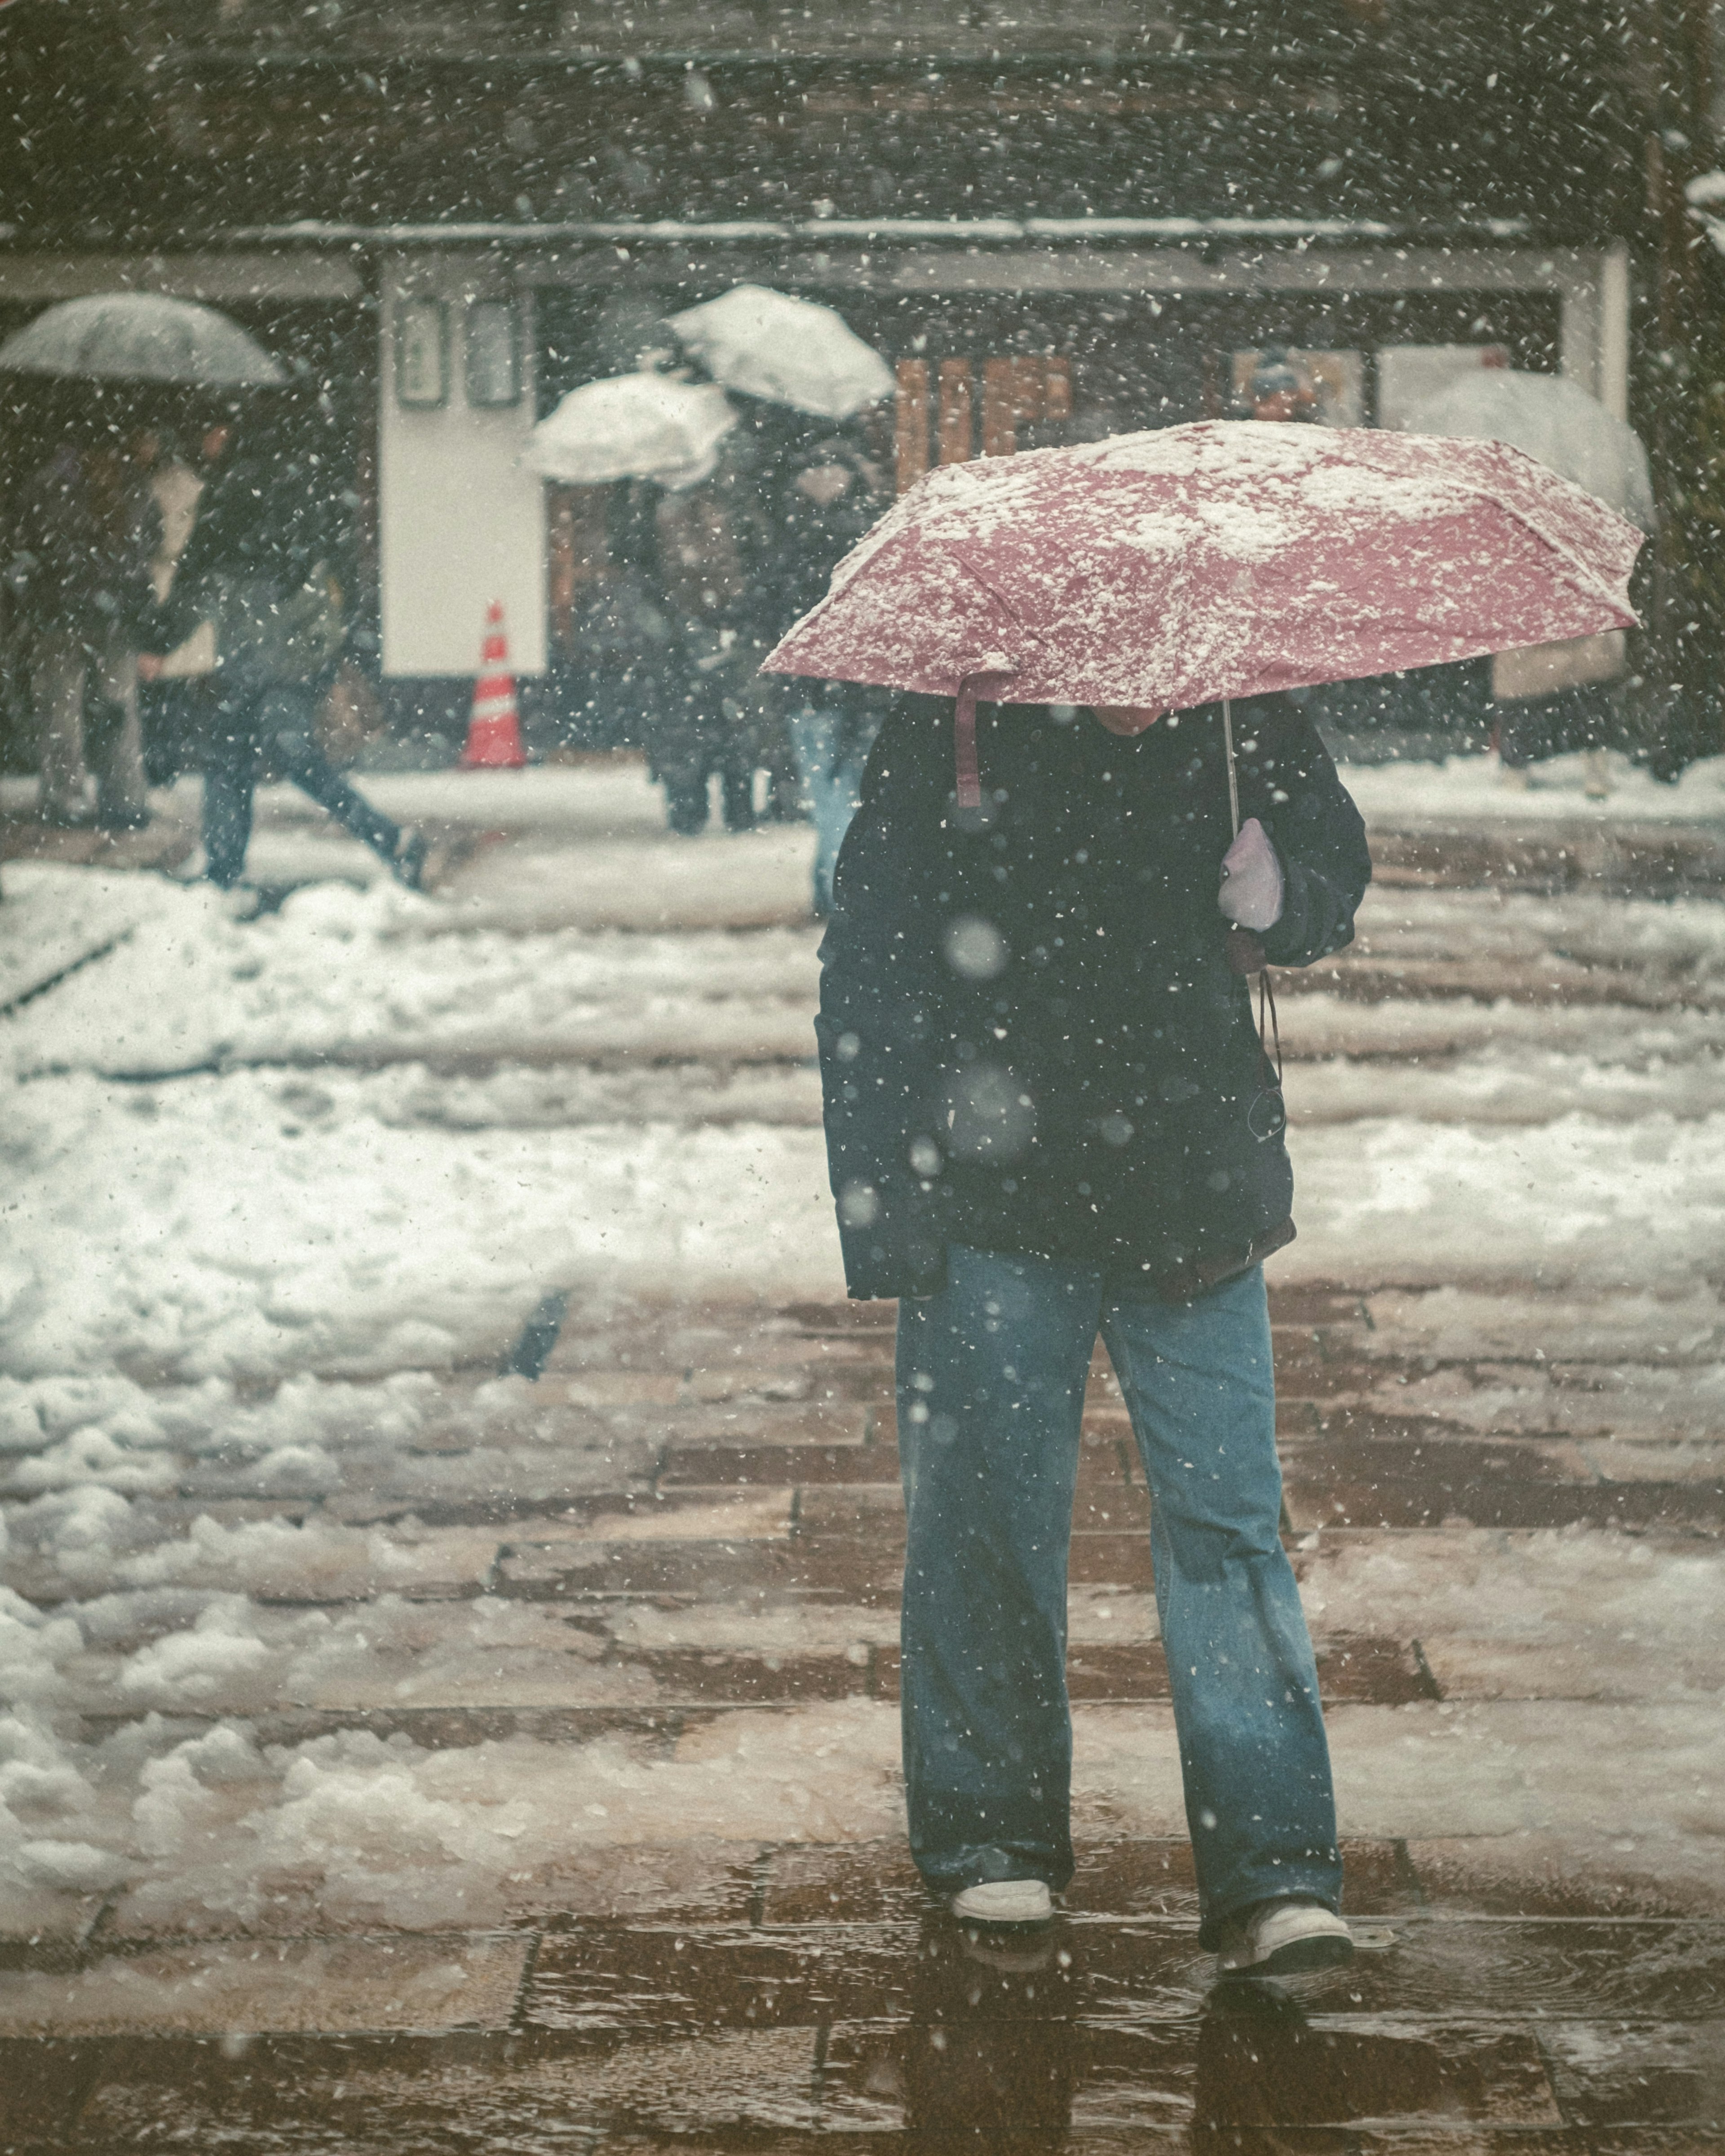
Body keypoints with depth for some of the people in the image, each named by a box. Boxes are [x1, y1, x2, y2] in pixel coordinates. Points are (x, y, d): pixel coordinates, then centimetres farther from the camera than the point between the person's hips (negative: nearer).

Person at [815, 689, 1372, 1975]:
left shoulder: (1244, 724, -1)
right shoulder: (954, 732, -7)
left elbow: (1338, 871, 16)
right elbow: (871, 969, -3)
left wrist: (1278, 900, -9)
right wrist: (880, 1193, -7)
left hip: (1192, 1194, 1)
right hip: (997, 1202, -1)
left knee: (1224, 1519, -3)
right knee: (988, 1515, 7)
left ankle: (1272, 1870, -1)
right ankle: (991, 1833, 24)